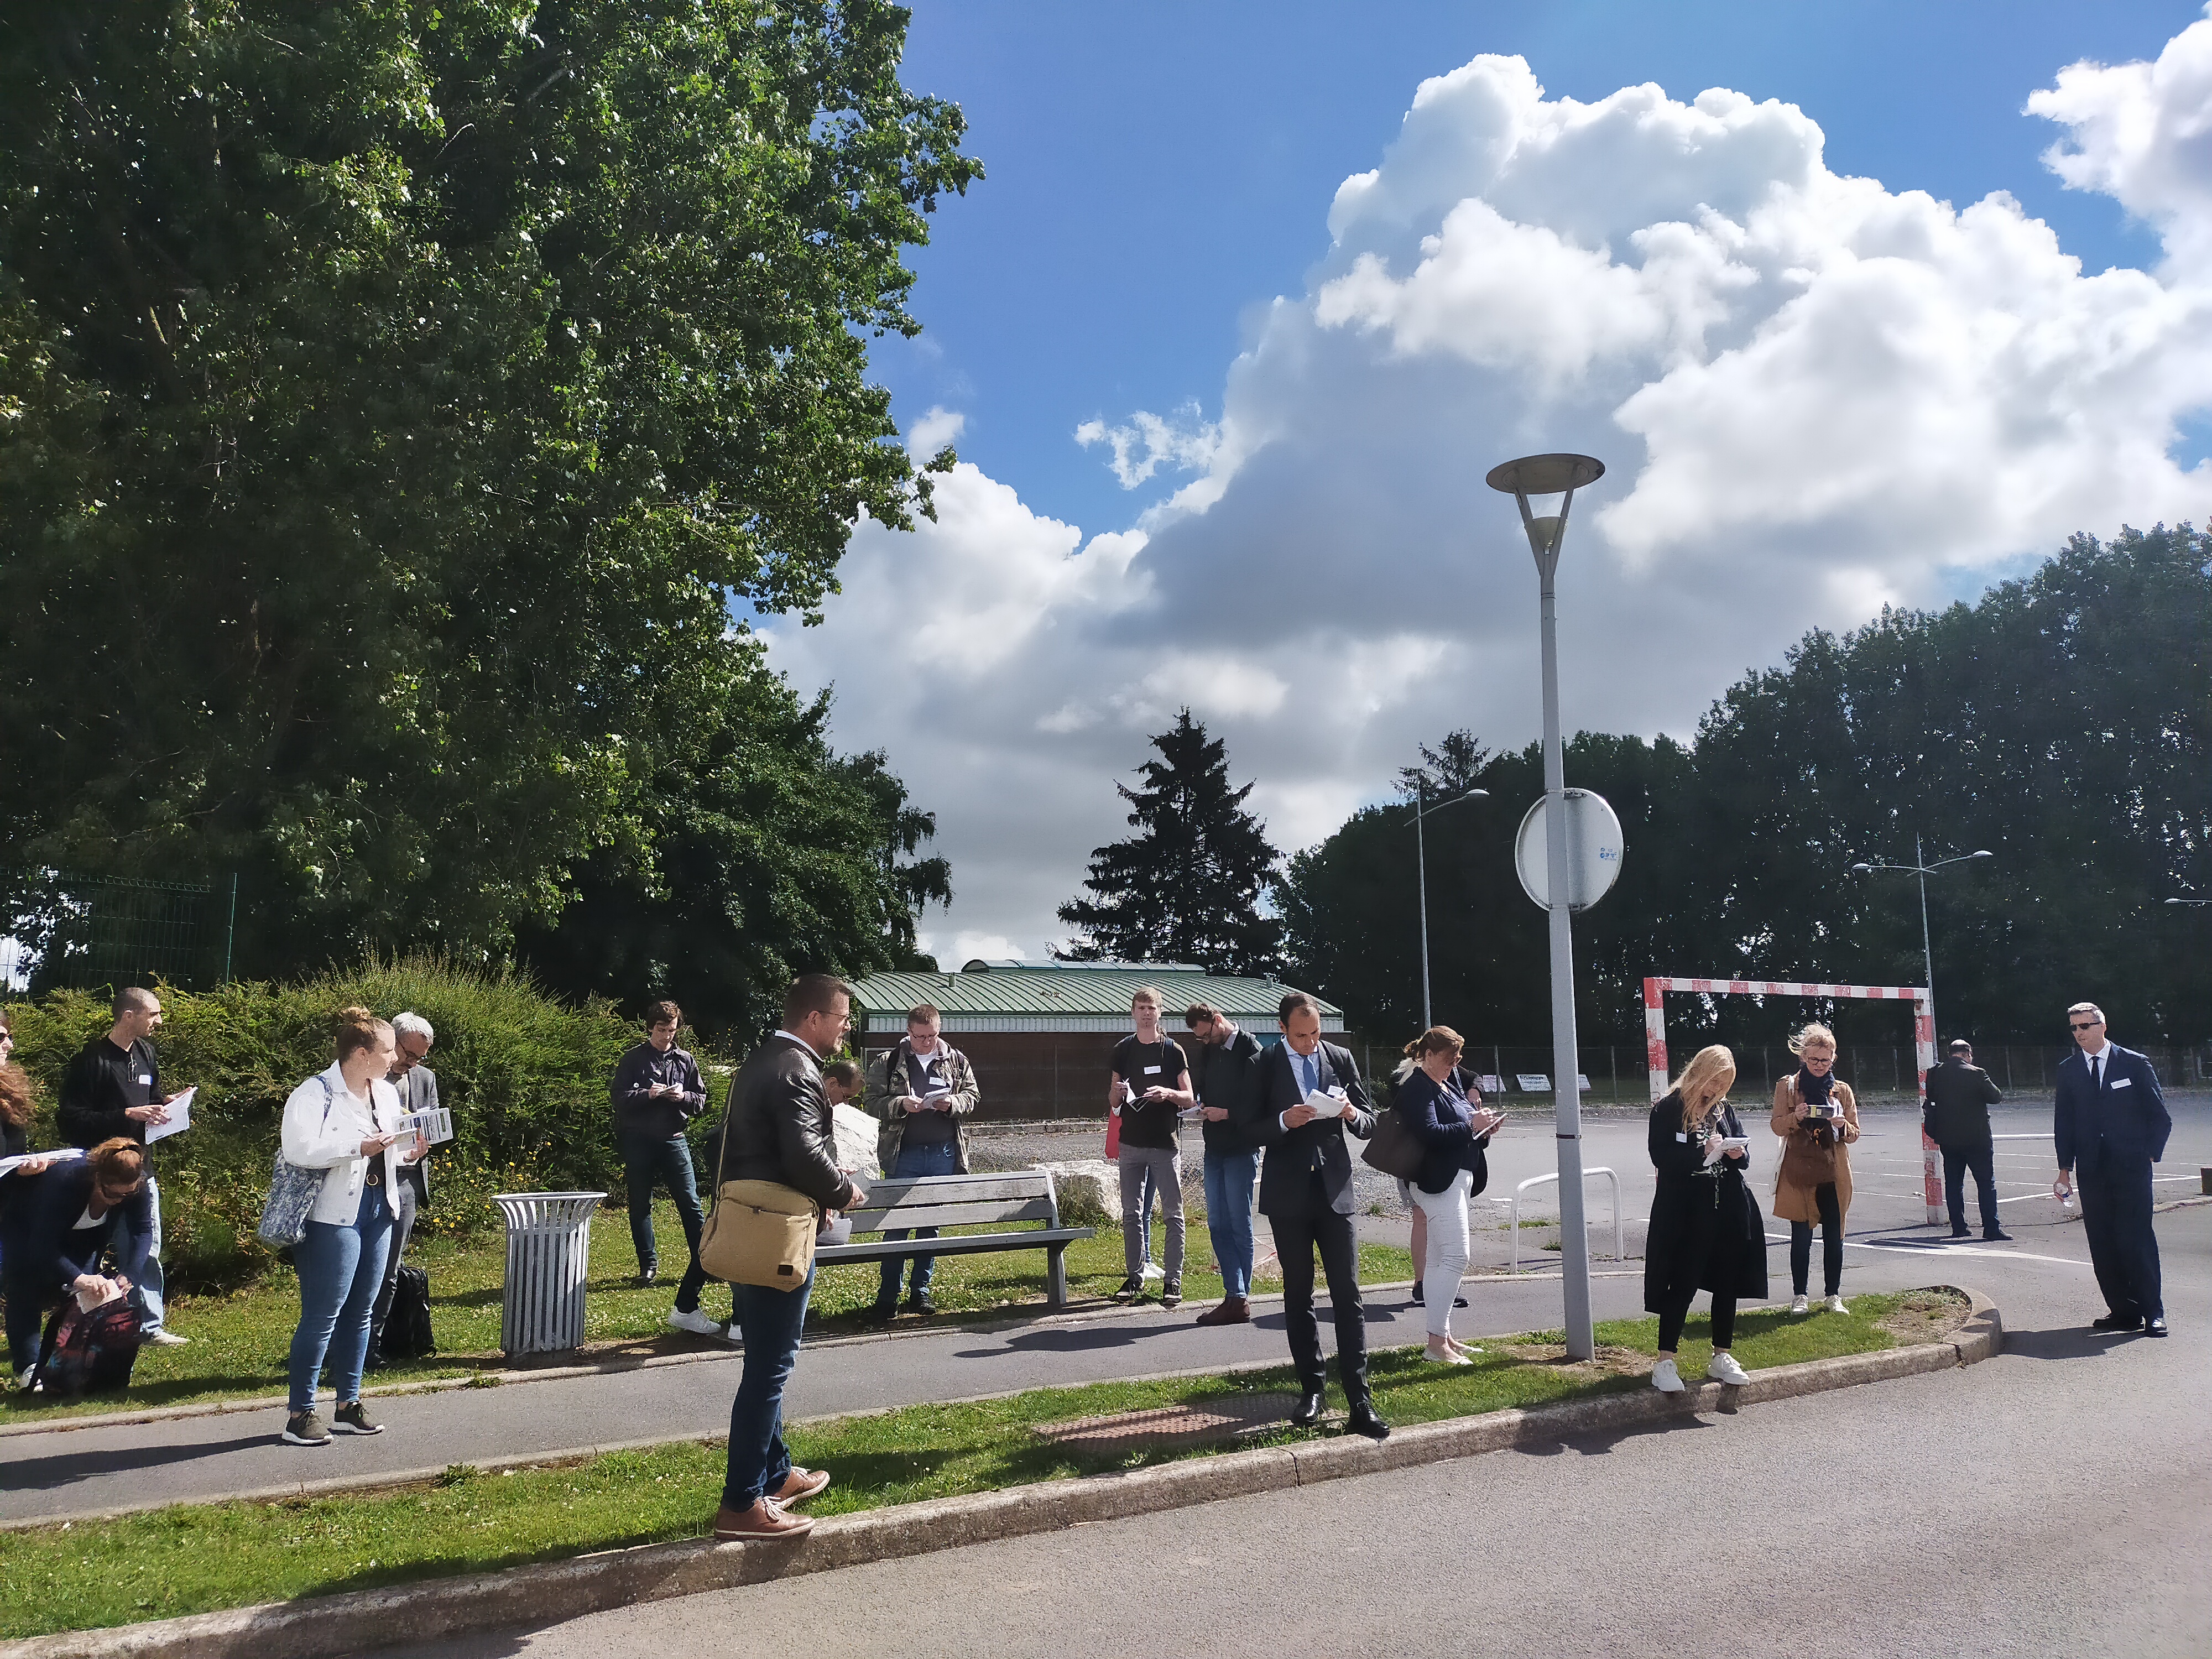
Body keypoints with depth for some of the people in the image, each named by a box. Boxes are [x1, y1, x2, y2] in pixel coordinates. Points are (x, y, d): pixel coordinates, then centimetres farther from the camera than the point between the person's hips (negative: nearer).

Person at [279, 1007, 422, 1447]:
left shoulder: (388, 1093, 12)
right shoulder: (316, 1093, -12)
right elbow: (300, 1149, -25)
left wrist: (409, 1152, 2)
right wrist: (361, 1148, -25)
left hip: (378, 1211, 8)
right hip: (333, 1216, -8)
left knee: (361, 1311, 13)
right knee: (323, 1314, -4)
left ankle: (348, 1404, 23)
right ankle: (300, 1413, 5)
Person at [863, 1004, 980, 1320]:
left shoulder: (956, 1060, 8)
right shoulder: (888, 1063, 2)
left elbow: (972, 1095, 11)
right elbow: (874, 1102, 0)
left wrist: (952, 1103, -9)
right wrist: (900, 1104, -18)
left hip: (944, 1154, 2)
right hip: (904, 1154, -2)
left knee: (931, 1224, 9)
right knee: (897, 1223, -1)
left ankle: (920, 1291, 19)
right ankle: (888, 1295, 6)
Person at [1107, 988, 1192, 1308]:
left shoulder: (1173, 1050, 1)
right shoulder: (1123, 1050, 9)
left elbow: (1188, 1099, 1)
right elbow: (1113, 1102, 14)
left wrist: (1168, 1093, -20)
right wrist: (1117, 1094, -10)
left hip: (1166, 1143, -3)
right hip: (1131, 1143, 3)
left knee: (1173, 1213, -2)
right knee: (1132, 1213, 6)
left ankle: (1173, 1280, 3)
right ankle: (1135, 1277, 15)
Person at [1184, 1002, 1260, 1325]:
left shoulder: (1250, 1050, -11)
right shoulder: (1208, 1050, 10)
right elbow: (1197, 1087, 21)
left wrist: (1227, 1113, -19)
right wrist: (1202, 1111, 3)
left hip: (1241, 1149, -7)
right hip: (1214, 1147, 8)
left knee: (1239, 1225, -1)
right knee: (1218, 1225, 6)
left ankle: (1239, 1300, 6)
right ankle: (1237, 1296, 9)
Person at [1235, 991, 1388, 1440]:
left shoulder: (1340, 1058, 6)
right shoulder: (1264, 1066, 0)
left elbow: (1369, 1123, 9)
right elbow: (1250, 1131, -1)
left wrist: (1353, 1115, -14)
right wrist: (1284, 1121, -20)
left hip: (1334, 1191, 1)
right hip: (1288, 1195, 0)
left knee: (1348, 1296, -5)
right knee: (1298, 1296, 9)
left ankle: (1360, 1400, -4)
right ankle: (1312, 1389, 19)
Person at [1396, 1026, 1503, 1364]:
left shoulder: (1448, 1083, 18)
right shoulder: (1416, 1089, -13)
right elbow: (1430, 1133, -24)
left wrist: (1483, 1125, 5)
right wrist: (1471, 1125, -19)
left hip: (1458, 1178, 10)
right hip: (1440, 1181, -10)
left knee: (1439, 1259, 11)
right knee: (1455, 1257, -14)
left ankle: (1442, 1337, 16)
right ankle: (1437, 1341, -12)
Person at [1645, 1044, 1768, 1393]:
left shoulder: (1724, 1109, 12)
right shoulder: (1669, 1109, -6)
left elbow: (1744, 1154, 17)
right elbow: (1661, 1157, -13)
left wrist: (1739, 1154, -6)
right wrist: (1702, 1151, -20)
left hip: (1728, 1210, 6)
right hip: (1685, 1212, -6)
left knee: (1727, 1283, 11)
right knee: (1683, 1285, -6)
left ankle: (1721, 1357, 25)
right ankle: (1665, 1363, 0)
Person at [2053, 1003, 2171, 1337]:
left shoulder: (2135, 1064, 2)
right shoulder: (2068, 1070, 10)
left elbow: (2159, 1116, 5)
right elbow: (2063, 1122, 12)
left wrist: (2149, 1155, -2)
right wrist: (2065, 1168, 7)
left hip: (2131, 1168, -3)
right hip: (2091, 1170, 3)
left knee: (2136, 1240, -8)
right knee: (2102, 1245, 2)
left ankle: (2153, 1313, 0)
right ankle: (2123, 1311, 9)